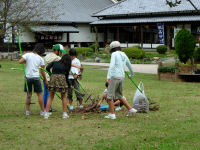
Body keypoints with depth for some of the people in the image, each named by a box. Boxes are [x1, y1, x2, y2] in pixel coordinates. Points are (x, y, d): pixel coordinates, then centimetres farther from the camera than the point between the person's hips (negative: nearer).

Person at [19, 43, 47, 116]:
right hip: (36, 77, -2)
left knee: (29, 94, 14)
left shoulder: (28, 55, -1)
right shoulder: (40, 59, 0)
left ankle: (27, 111, 15)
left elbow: (20, 61, -12)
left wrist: (25, 61, 8)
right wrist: (45, 80, 13)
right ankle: (42, 111, 9)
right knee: (39, 94, 7)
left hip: (28, 77, 2)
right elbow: (42, 71, 2)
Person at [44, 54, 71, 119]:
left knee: (50, 97, 11)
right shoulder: (66, 67, 16)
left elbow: (47, 68, 7)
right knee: (63, 97, 16)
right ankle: (64, 114, 14)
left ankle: (46, 114, 5)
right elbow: (66, 77, 19)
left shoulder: (55, 62, 18)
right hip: (61, 78, -1)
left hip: (53, 78, 1)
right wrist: (69, 85, 34)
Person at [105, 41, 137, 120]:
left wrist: (108, 76, -30)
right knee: (119, 96, 20)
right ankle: (130, 109, 15)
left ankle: (112, 114, 0)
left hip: (114, 77, -7)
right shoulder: (124, 55, 15)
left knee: (110, 96, 2)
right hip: (121, 77, 7)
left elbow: (112, 65, -22)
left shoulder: (114, 54, -8)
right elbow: (129, 65, 28)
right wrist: (131, 74, 49)